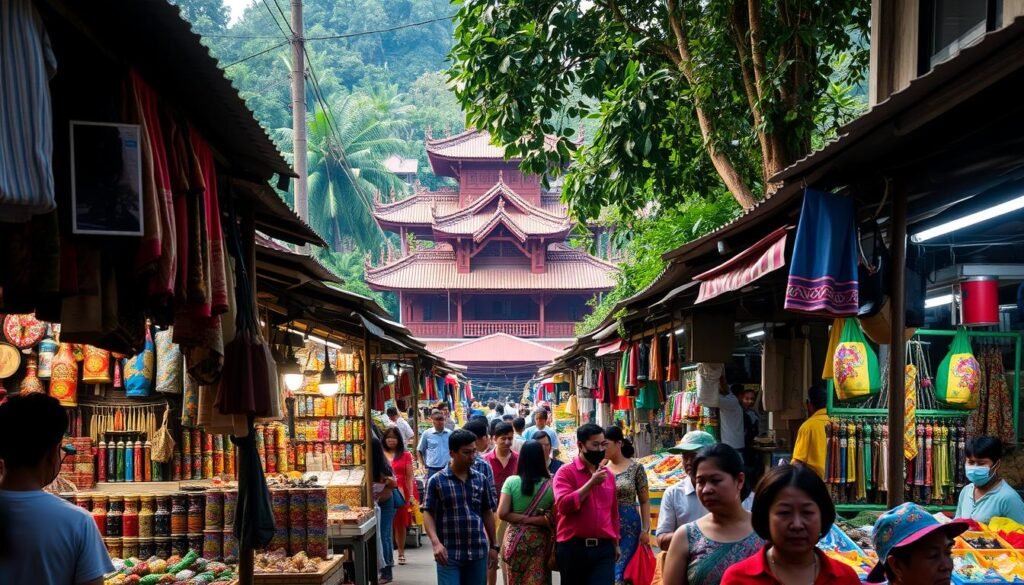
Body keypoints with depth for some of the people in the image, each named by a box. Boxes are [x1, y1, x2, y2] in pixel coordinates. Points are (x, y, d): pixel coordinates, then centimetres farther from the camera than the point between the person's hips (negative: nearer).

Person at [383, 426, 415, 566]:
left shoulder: (405, 455, 5)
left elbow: (409, 476, 5)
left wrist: (411, 494, -2)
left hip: (400, 493, 0)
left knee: (400, 524, 8)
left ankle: (401, 553, 18)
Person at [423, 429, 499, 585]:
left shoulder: (480, 479, 7)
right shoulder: (436, 481, -4)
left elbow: (487, 513, 14)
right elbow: (428, 514, -5)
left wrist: (493, 545, 13)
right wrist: (435, 542, -19)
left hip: (478, 552, 4)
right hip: (449, 553, -4)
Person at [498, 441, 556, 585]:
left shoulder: (511, 481, -6)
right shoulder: (550, 485, -7)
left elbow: (502, 513, -12)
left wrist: (522, 519, -3)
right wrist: (537, 519, -4)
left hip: (515, 540, 1)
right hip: (539, 541, -1)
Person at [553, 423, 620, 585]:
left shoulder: (608, 474, 12)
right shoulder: (566, 472, -3)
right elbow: (563, 505, -18)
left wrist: (615, 543, 23)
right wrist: (592, 483, -18)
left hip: (604, 548, 3)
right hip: (573, 547, -3)